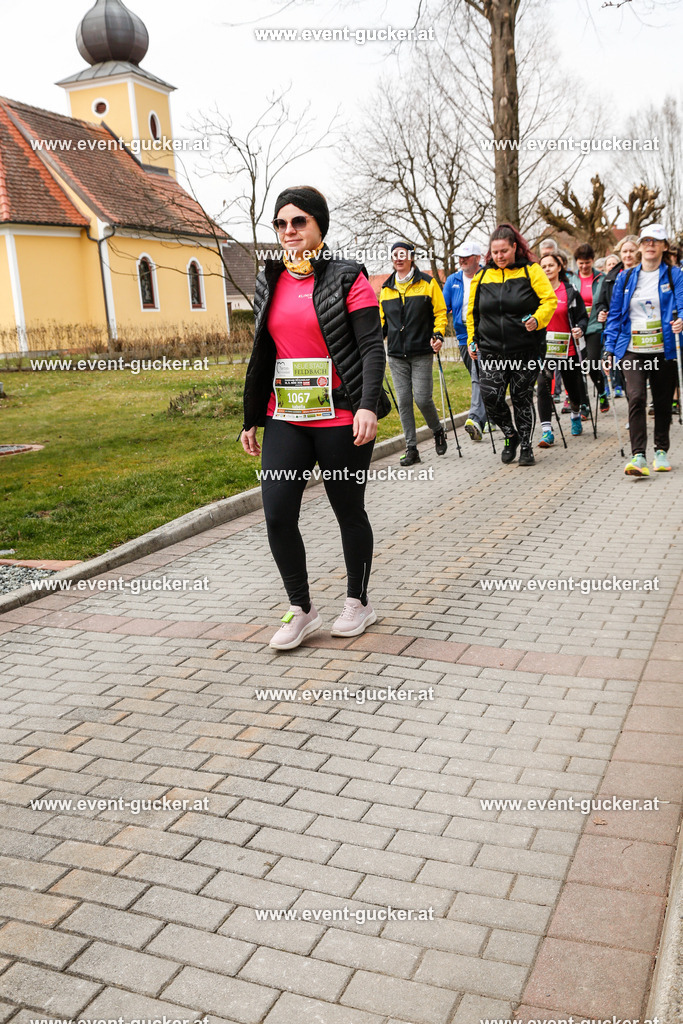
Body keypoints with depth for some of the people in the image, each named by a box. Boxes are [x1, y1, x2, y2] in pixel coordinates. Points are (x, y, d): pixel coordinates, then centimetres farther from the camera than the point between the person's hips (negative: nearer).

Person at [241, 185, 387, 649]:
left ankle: (359, 602, 28)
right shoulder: (270, 281, 13)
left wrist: (367, 406, -24)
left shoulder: (347, 278, -4)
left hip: (341, 418, -4)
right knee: (277, 514, -5)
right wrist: (251, 418, 17)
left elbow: (372, 347, -10)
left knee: (349, 511, 9)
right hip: (285, 418, 5)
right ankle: (302, 610, 13)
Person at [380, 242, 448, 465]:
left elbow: (440, 312, 4)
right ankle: (411, 449, 8)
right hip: (396, 354, 4)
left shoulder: (427, 283, 3)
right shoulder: (386, 288, 14)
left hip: (421, 353, -4)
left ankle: (438, 431, 20)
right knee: (403, 401, 1)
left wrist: (438, 334, -12)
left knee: (422, 398, -9)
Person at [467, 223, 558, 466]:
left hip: (526, 350, -3)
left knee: (522, 398, 3)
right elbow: (472, 311, 19)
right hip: (491, 351, 3)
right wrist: (472, 340, 14)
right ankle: (511, 435, 16)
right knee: (490, 396, -8)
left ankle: (526, 445, 17)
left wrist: (537, 319, -21)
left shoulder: (531, 271, -1)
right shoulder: (482, 276, 9)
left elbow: (550, 301, -3)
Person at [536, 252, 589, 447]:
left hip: (567, 348, 0)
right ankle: (547, 431, -15)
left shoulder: (570, 291, 1)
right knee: (543, 386, -15)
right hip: (543, 347, 0)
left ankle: (576, 415, 45)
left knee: (574, 387, 12)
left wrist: (580, 329, -15)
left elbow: (582, 317, 3)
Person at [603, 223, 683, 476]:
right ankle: (638, 456, -18)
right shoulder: (625, 278, 11)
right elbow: (615, 314, 12)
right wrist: (609, 349, 6)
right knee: (636, 398, -16)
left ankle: (661, 451, 26)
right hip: (633, 350, 0)